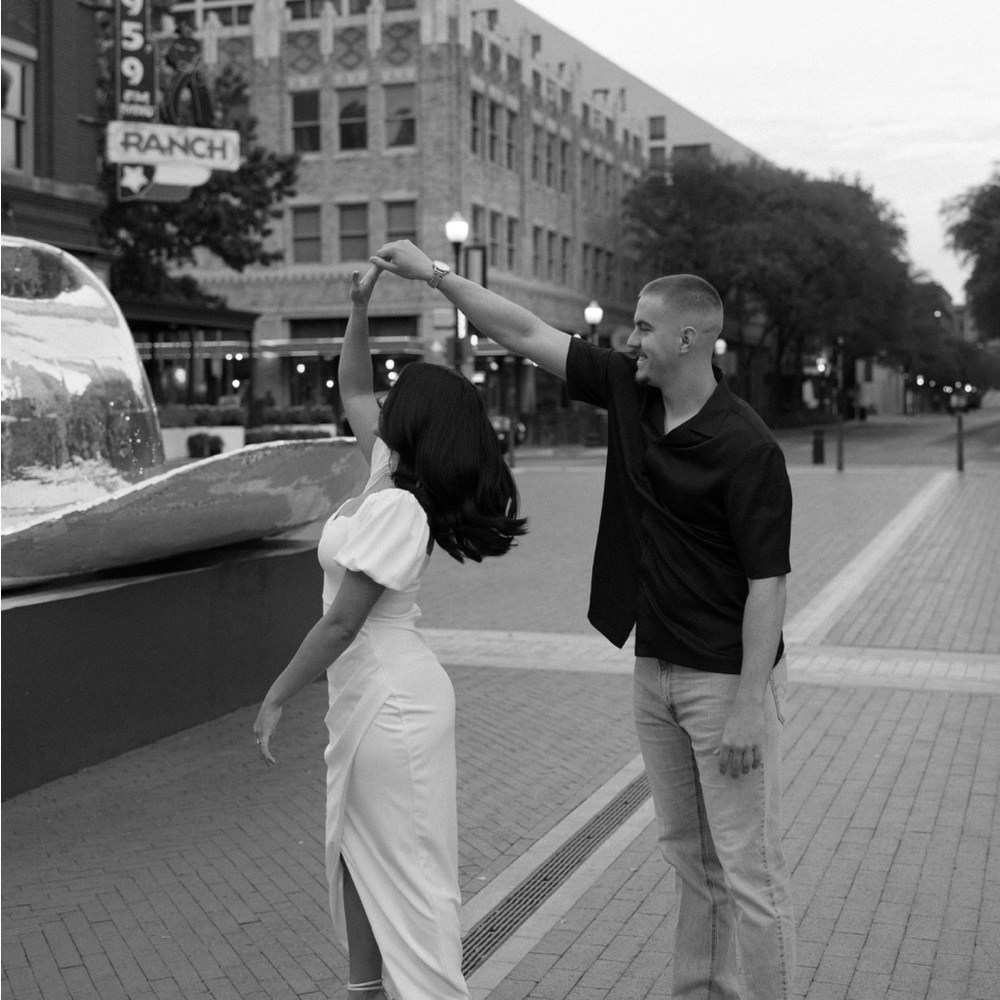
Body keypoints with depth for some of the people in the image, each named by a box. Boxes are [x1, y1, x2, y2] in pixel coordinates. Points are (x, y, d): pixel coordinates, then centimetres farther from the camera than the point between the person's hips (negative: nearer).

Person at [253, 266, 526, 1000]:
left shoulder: (396, 507, -24)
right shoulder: (394, 473, 3)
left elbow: (341, 622, -23)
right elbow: (352, 392, 17)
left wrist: (278, 696, -14)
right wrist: (360, 310, 6)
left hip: (390, 702, -10)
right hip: (371, 694, 10)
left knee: (408, 870, 0)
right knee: (354, 852, 21)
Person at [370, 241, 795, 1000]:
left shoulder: (746, 448, -19)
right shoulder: (629, 390, 2)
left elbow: (766, 582, -19)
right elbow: (529, 334, 6)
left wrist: (747, 708, -20)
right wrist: (434, 273, 4)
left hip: (727, 678, -8)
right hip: (655, 669, 8)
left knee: (747, 866, 0)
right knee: (689, 856, 17)